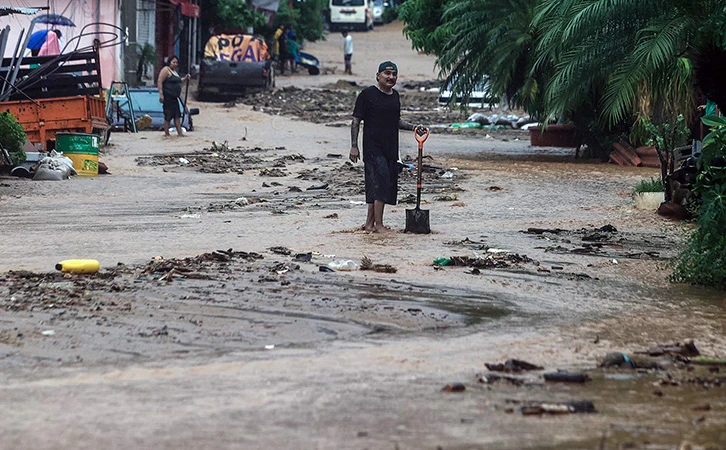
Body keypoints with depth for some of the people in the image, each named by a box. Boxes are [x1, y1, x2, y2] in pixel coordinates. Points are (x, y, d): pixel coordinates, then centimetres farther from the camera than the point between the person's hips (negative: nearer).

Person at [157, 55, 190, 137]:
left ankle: (180, 133, 7)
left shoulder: (174, 71, 20)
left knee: (177, 116, 6)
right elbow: (159, 82, -16)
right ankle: (166, 133, -1)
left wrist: (185, 78, 25)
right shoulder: (166, 70, -9)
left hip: (174, 97, 9)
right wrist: (161, 94, -23)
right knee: (168, 116, -6)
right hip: (167, 96, -9)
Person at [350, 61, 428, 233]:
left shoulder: (395, 96, 14)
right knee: (380, 182, -15)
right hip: (373, 148, -7)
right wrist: (354, 146, -12)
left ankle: (370, 223, 17)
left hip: (390, 148, 7)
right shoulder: (368, 94, -7)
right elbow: (356, 121, -7)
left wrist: (413, 127, 11)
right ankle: (378, 225, -11)